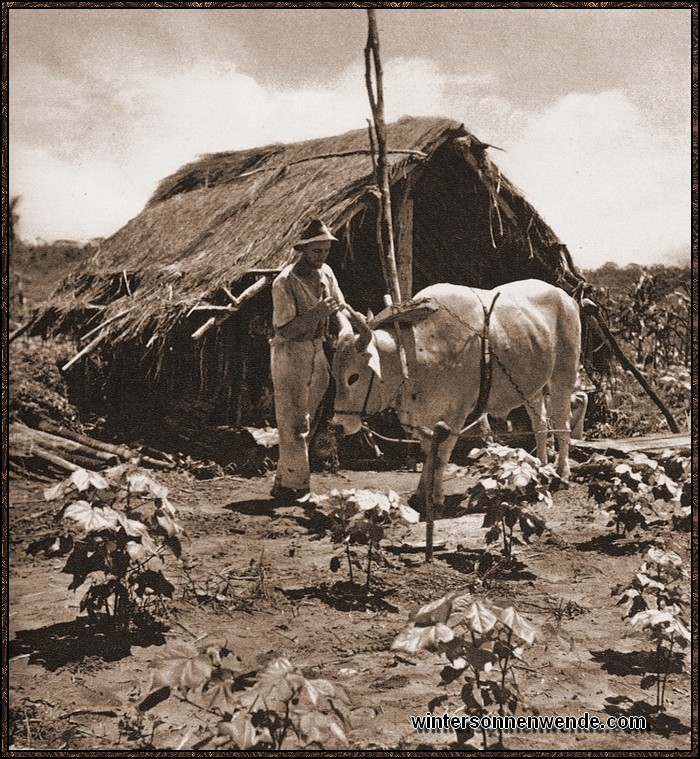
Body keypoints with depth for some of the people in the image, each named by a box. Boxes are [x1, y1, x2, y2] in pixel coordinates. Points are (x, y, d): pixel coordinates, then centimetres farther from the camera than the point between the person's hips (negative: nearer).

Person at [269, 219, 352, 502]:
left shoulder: (326, 273, 4)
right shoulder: (284, 282, -16)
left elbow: (339, 310, 6)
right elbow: (286, 330, -19)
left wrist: (347, 333, -13)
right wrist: (316, 314, -31)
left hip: (317, 351, 7)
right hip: (290, 354, -7)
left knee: (306, 422, 12)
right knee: (294, 423, -5)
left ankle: (284, 483, 22)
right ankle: (295, 487, 2)